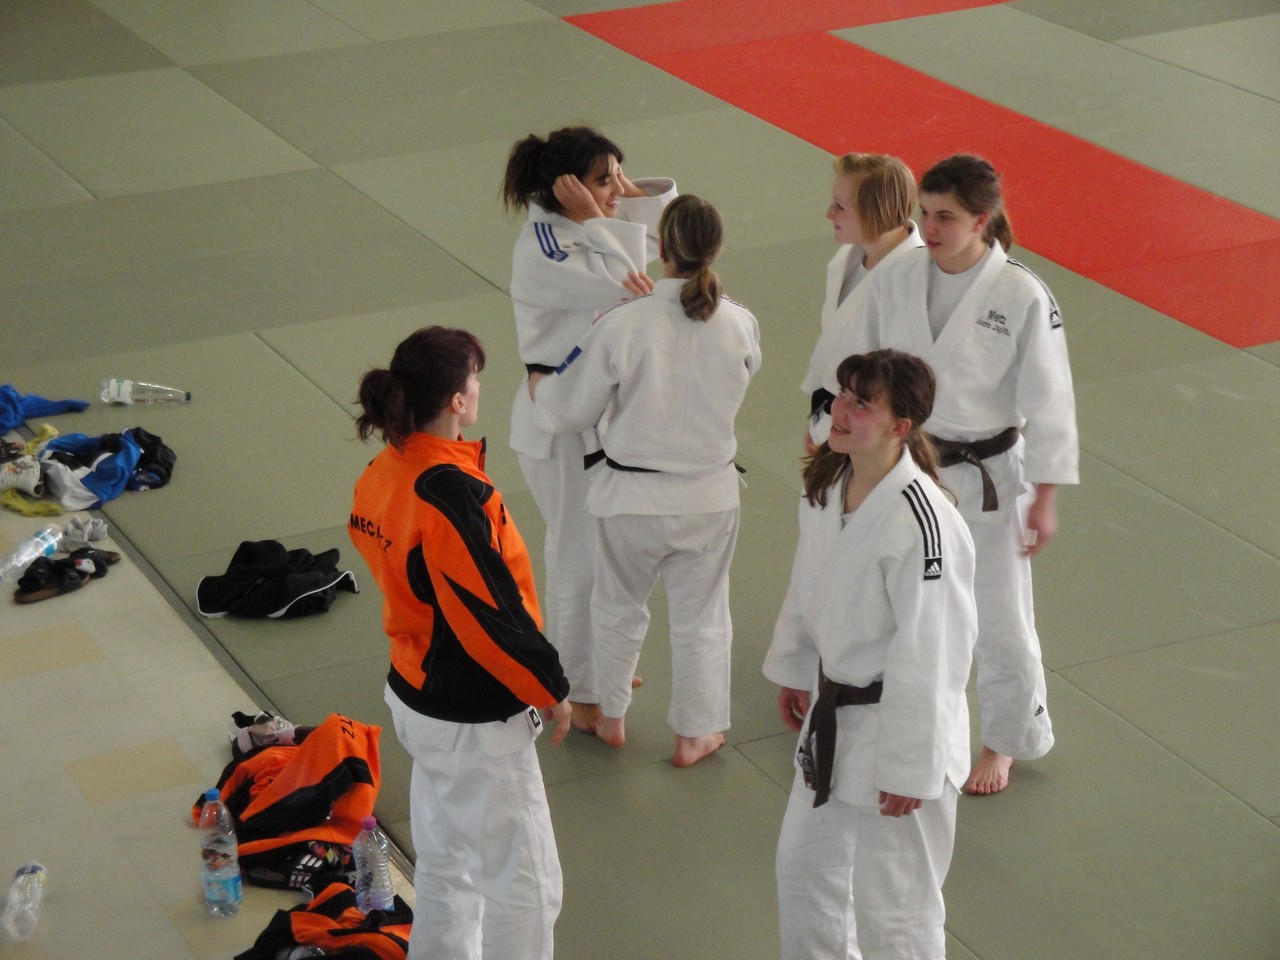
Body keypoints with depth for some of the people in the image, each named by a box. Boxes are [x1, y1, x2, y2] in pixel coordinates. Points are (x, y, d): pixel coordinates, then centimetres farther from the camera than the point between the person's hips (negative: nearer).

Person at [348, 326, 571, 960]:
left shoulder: (381, 476, -1)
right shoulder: (451, 496, -27)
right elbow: (492, 609, -24)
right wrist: (550, 688, -10)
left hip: (415, 694, 9)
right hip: (474, 717, -9)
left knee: (445, 862, 23)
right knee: (524, 881, 3)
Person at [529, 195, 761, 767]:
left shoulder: (622, 325, -21)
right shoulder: (739, 326, -14)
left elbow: (565, 413, -11)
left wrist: (536, 390, 12)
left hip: (633, 497, -1)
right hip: (710, 495, 1)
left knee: (617, 608, 23)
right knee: (701, 618, 19)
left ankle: (611, 716, 40)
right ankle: (695, 734, 32)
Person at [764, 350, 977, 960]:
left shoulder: (922, 525, -30)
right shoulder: (826, 483, -4)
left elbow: (929, 656, -25)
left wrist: (911, 768, -20)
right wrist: (794, 670, 20)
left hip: (898, 727, -9)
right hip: (831, 714, 9)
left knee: (894, 909, 6)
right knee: (804, 865, 26)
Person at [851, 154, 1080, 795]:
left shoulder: (1022, 298, -17)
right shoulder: (893, 281, -7)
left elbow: (1048, 403, -11)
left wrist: (1044, 499, -9)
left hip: (988, 478, -3)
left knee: (999, 621, 9)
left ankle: (1003, 743, 33)